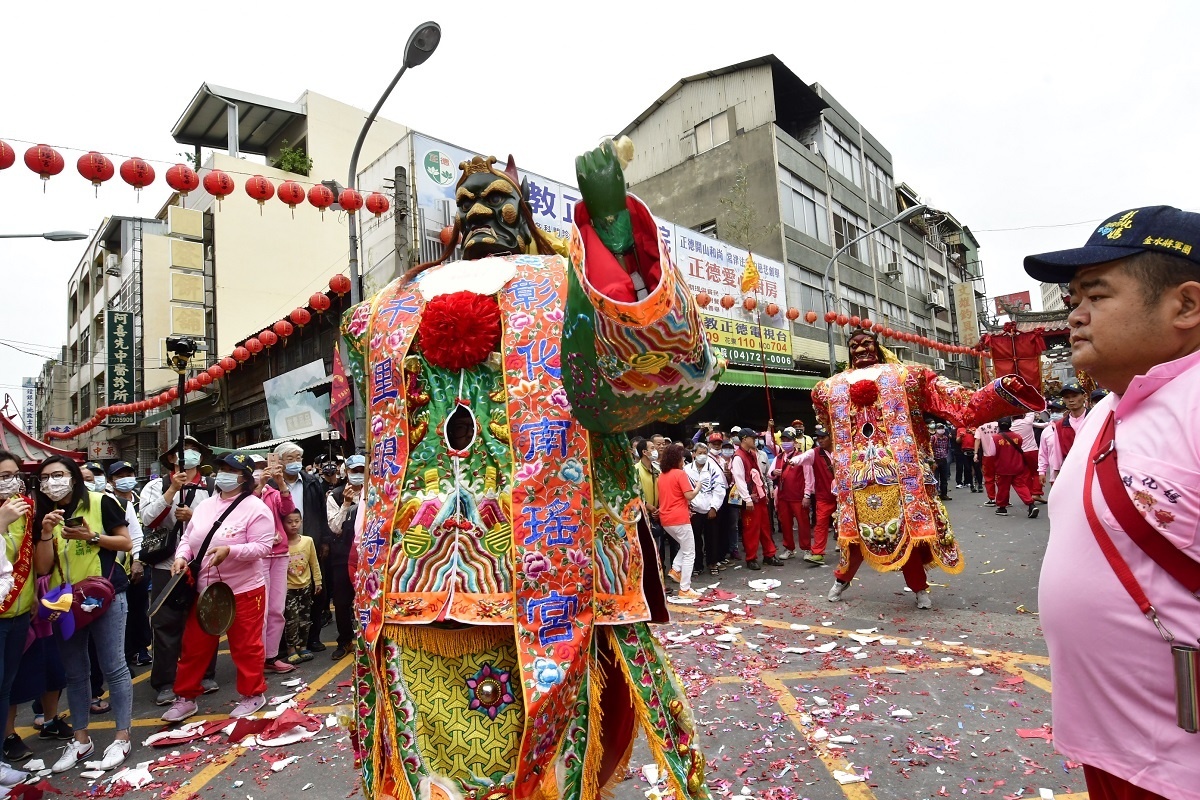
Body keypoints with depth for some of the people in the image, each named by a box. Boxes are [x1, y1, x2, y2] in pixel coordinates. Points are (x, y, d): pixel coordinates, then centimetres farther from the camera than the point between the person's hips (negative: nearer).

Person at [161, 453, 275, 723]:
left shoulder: (255, 508, -14)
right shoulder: (205, 506, 7)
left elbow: (263, 547, -20)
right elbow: (188, 538, 12)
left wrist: (229, 551, -31)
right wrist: (181, 556, -8)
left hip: (243, 590, -6)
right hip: (205, 590, 6)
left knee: (245, 645, 6)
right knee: (194, 646, 16)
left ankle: (252, 694, 23)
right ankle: (186, 697, 32)